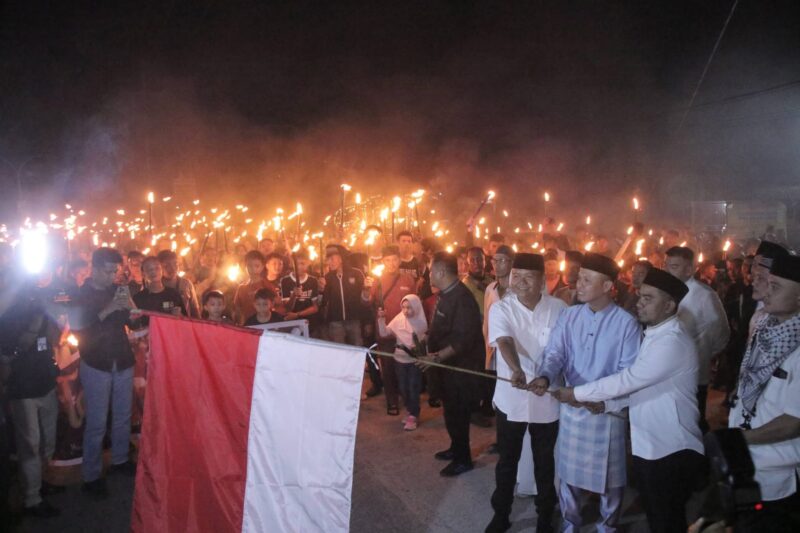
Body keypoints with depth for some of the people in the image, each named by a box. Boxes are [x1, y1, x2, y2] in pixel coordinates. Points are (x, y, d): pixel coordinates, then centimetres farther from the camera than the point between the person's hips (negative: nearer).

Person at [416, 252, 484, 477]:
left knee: (457, 412, 1)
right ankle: (456, 448, 36)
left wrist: (436, 357, -32)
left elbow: (463, 340, -29)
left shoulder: (462, 298, -24)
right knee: (451, 409, 20)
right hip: (449, 363, 9)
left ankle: (463, 459, 16)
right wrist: (430, 346, 14)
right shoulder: (446, 295, 6)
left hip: (462, 365, -9)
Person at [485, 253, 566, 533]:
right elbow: (504, 342, -27)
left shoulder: (559, 309, -6)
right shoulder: (501, 308, -9)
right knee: (507, 461, 14)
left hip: (548, 399, 1)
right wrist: (516, 370, -45)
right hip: (511, 398, 0)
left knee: (545, 462, 15)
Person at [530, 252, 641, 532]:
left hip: (608, 409, -3)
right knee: (568, 470, 15)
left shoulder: (626, 323, -11)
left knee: (609, 474, 14)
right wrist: (545, 377, -28)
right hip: (571, 406, 3)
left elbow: (629, 371, -12)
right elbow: (555, 353, -7)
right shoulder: (569, 316, -1)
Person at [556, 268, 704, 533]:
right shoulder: (652, 335, 11)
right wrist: (607, 403, -4)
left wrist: (576, 393, -16)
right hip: (648, 446, 9)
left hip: (673, 452, -9)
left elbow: (628, 379, -24)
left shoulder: (672, 341, -21)